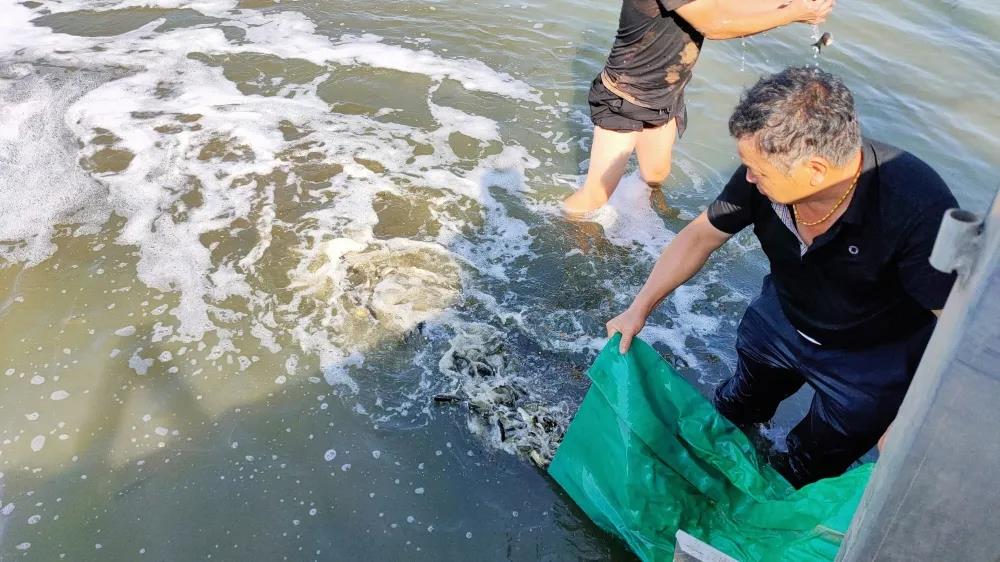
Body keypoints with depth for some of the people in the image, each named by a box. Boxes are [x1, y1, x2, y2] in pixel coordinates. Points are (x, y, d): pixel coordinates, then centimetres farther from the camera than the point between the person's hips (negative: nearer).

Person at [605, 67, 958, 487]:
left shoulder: (919, 207, -41)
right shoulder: (771, 169, -27)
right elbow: (702, 234, -12)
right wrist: (640, 309, -9)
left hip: (871, 361, -3)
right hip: (779, 319, 4)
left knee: (809, 470, 19)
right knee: (735, 407, 29)